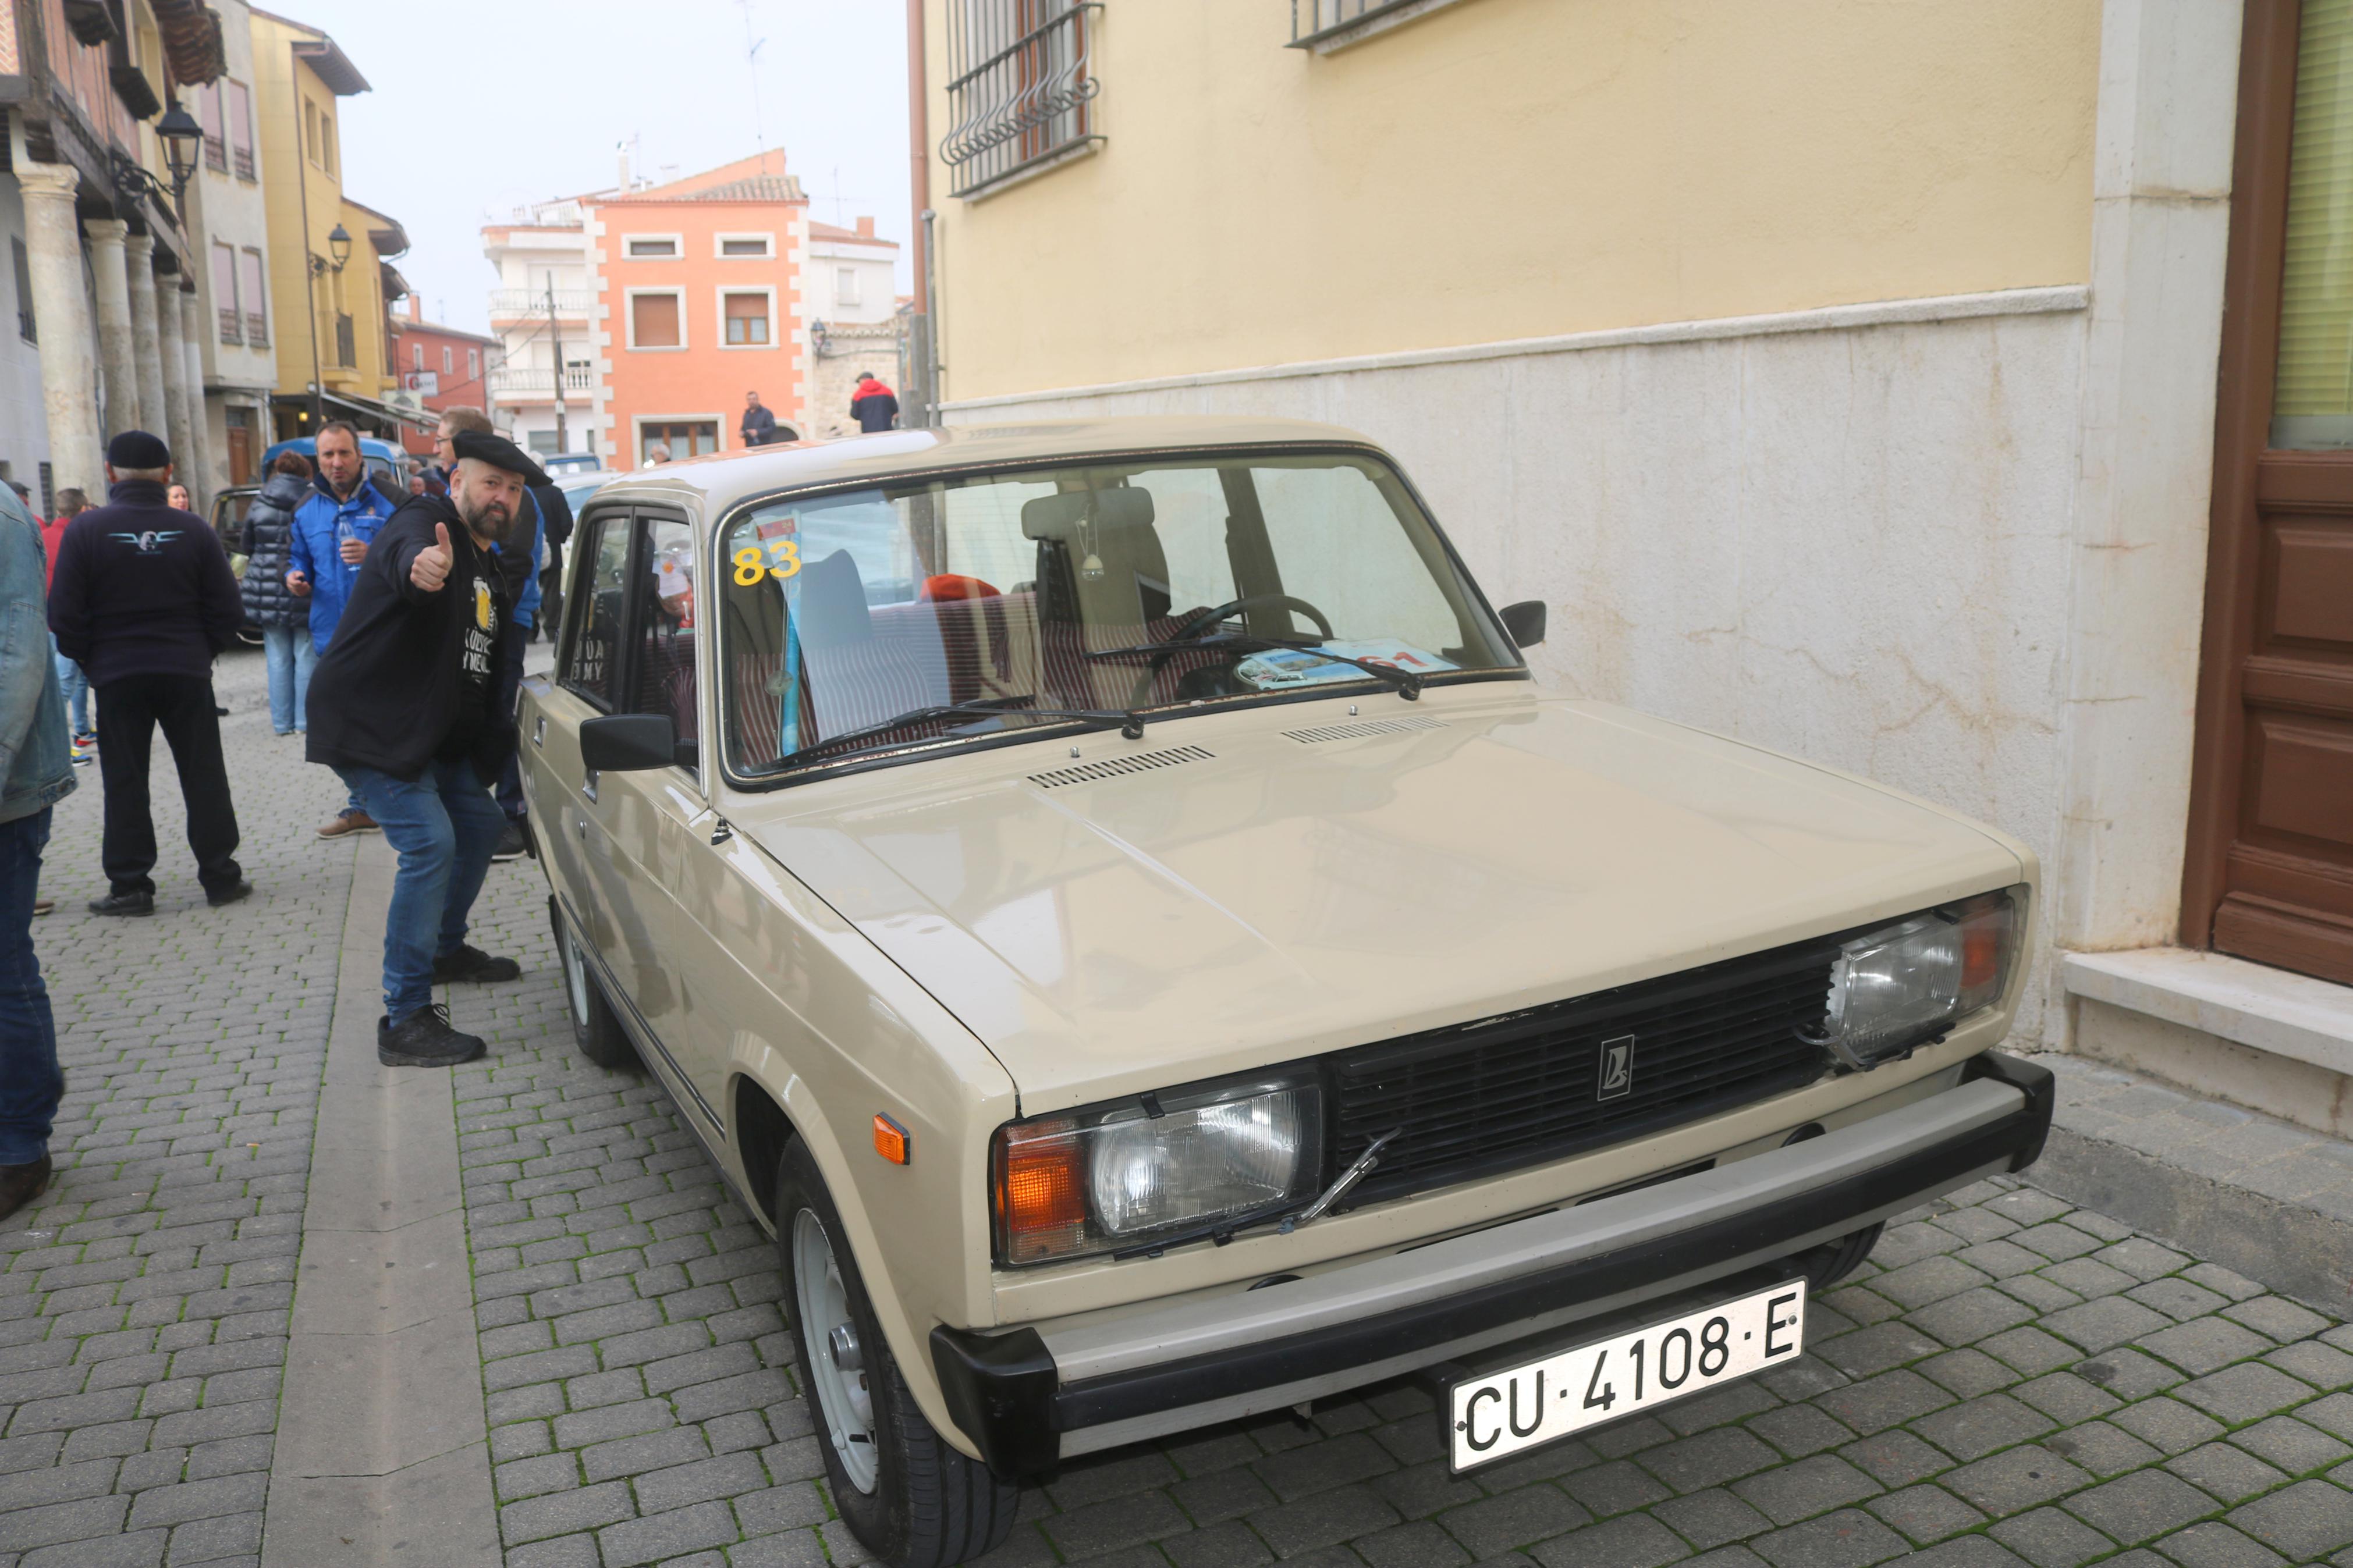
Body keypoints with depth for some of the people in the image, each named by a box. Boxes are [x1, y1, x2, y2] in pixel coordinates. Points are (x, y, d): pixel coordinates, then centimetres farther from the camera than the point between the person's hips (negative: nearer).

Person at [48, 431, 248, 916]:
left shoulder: (86, 530, -7)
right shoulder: (192, 531, -3)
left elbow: (65, 614, -6)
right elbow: (227, 609, -1)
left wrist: (89, 659, 9)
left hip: (117, 675, -1)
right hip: (187, 672, 1)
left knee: (125, 782, 7)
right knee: (203, 776, 8)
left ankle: (129, 885, 9)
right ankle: (220, 876, 11)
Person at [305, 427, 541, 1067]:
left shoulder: (487, 565, 15)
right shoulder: (422, 523, -15)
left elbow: (486, 659, 26)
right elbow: (403, 557, -42)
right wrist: (422, 566, -66)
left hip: (432, 734, 10)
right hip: (367, 726, -10)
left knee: (481, 823, 19)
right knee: (430, 844, -20)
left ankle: (447, 948, 42)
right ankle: (405, 1023, -18)